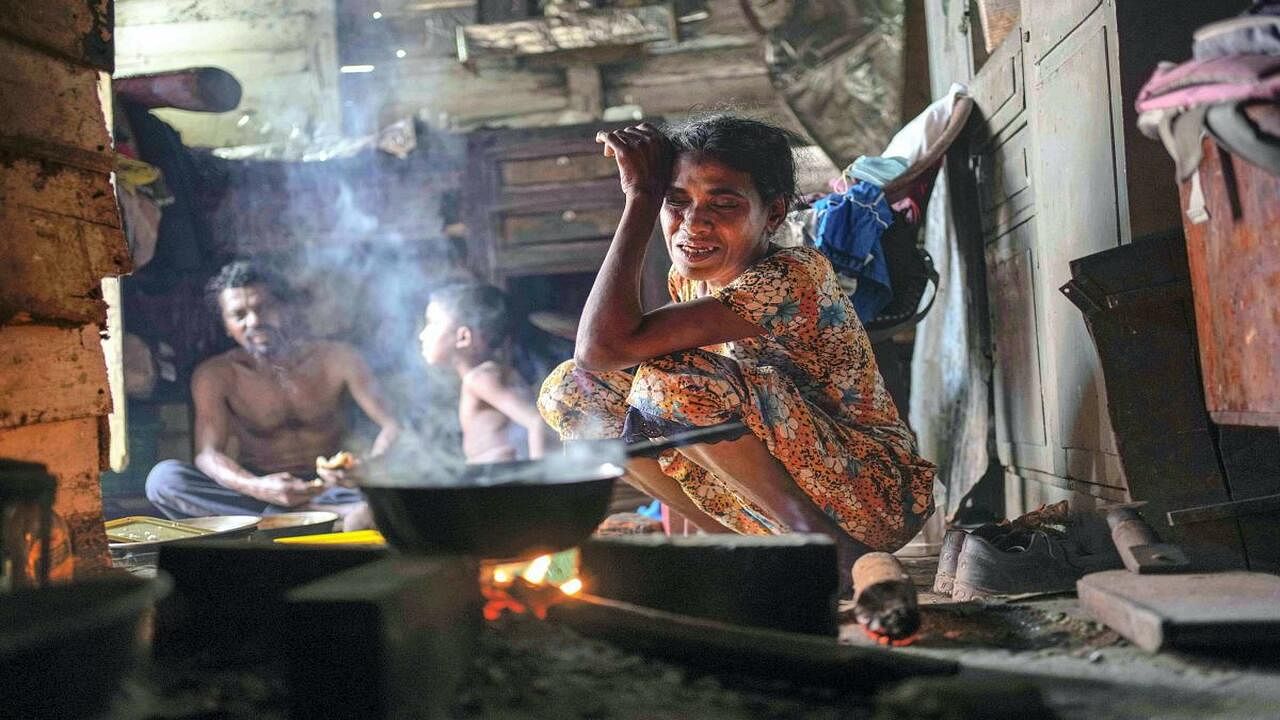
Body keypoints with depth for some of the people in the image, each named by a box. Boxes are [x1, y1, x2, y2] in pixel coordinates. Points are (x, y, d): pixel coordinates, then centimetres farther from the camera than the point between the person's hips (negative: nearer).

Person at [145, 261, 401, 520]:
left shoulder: (337, 359, -2)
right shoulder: (215, 375, -3)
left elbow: (392, 426, -9)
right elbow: (207, 454, -14)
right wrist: (257, 488, -36)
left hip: (326, 491, -1)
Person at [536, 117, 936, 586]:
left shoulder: (793, 278, -24)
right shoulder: (688, 279, 2)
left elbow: (604, 347, -32)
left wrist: (640, 197, -24)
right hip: (771, 508, 8)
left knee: (675, 380, -30)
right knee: (569, 392, -1)